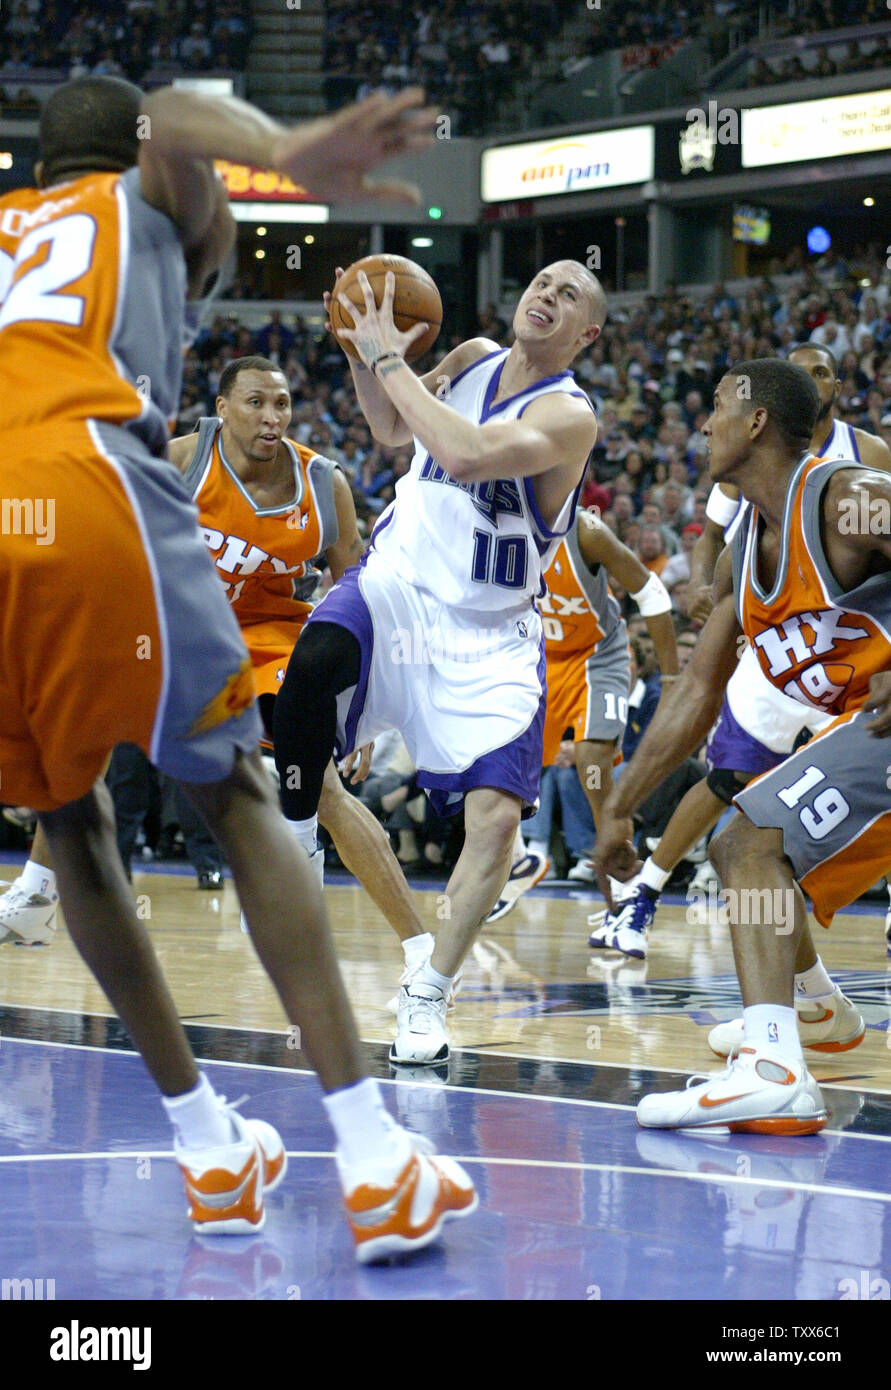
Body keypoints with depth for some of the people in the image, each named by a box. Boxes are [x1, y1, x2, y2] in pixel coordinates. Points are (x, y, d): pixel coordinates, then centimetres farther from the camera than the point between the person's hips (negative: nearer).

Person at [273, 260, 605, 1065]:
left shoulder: (569, 416, -15)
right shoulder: (475, 360, 4)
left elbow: (467, 454, -33)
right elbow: (392, 430, 22)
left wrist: (390, 359, -25)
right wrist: (362, 353, 3)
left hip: (488, 635, -3)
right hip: (396, 585, 3)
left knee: (496, 811, -16)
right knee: (316, 660, -33)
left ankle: (428, 998, -2)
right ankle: (289, 856, -15)